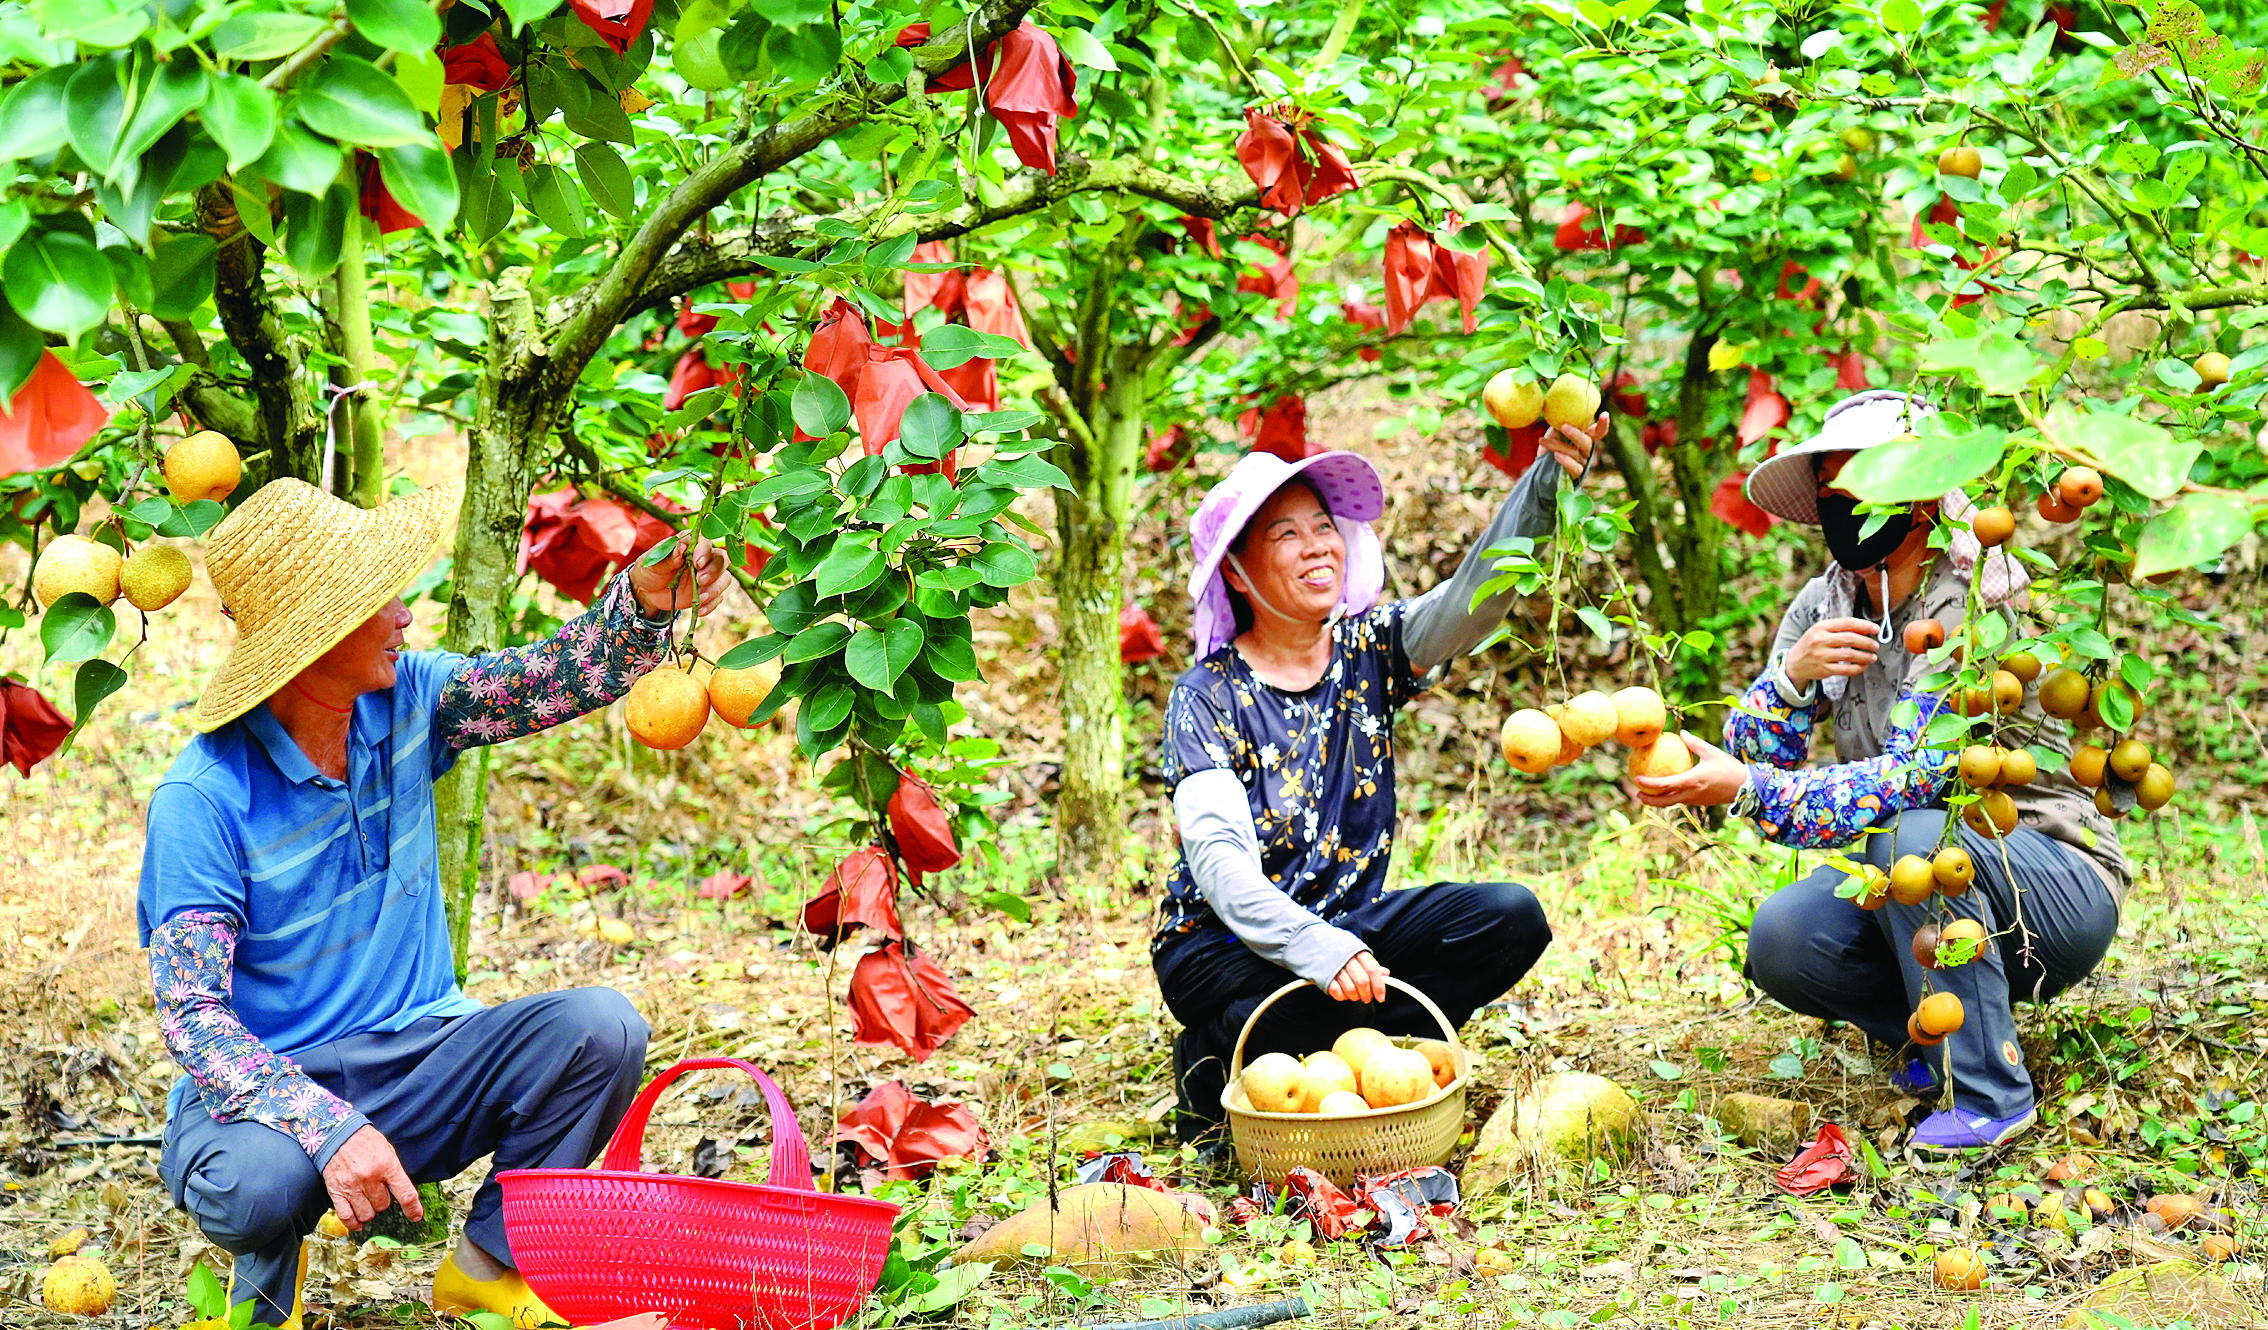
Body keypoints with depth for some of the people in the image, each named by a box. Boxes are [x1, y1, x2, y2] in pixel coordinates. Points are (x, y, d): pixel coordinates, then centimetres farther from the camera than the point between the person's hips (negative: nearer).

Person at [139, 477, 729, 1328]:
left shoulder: (407, 697, -3)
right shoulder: (202, 801, -20)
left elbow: (561, 679, -1)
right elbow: (192, 1015, -24)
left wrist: (644, 603, -24)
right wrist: (328, 1128, -37)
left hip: (416, 1063, 5)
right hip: (270, 1088, -5)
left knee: (601, 1031, -20)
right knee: (258, 1181, -39)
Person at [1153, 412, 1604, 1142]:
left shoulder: (1370, 650, 0)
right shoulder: (1207, 698, -14)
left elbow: (1475, 595, -19)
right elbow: (1219, 863, -27)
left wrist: (1550, 478, -36)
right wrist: (1318, 949, -45)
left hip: (1344, 921, 5)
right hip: (1225, 943, -5)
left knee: (1511, 917, -17)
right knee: (1335, 992, -37)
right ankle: (1217, 1063, -5)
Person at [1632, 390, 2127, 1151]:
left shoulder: (1968, 611, -21)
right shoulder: (1823, 606, 1)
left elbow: (1910, 776, -32)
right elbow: (1750, 752, -3)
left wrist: (1745, 788, -41)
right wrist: (1793, 675, -23)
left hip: (2058, 887, -6)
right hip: (1925, 884, 6)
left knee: (1908, 833, -36)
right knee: (1782, 941, -22)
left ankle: (1989, 1090, -23)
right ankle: (1942, 1033, 5)